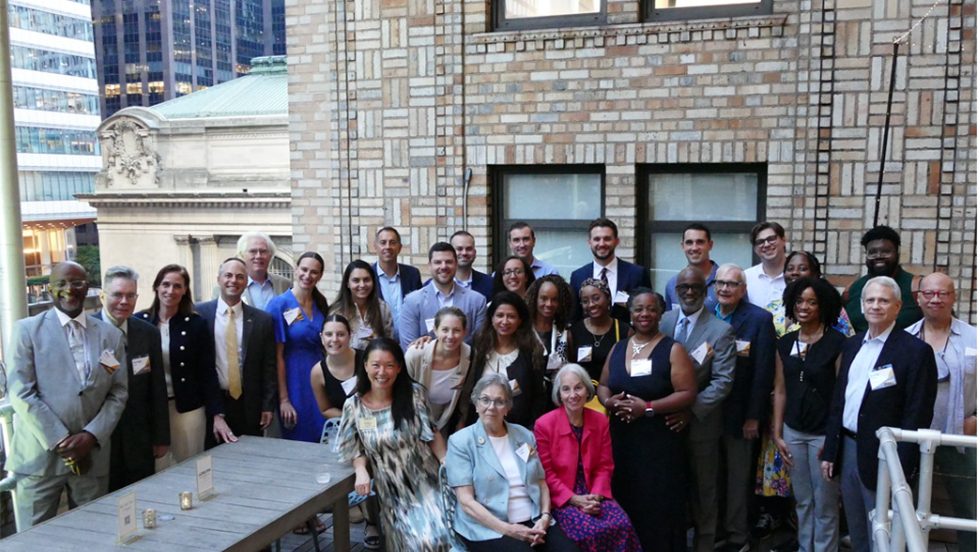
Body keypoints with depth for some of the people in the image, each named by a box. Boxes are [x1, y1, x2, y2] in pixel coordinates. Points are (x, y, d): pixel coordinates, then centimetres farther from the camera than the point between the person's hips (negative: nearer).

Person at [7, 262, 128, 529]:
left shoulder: (111, 335, 8)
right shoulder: (28, 329, 0)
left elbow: (118, 394, 6)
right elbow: (21, 393, -7)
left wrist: (91, 436, -8)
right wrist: (59, 441, -12)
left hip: (93, 454, 3)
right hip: (40, 455, -2)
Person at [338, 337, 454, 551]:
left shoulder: (414, 394, -6)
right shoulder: (354, 406, -5)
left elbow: (432, 435, 0)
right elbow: (355, 450, 5)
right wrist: (361, 470, -15)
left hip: (426, 482, 0)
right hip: (393, 492, 0)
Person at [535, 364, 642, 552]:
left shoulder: (601, 421, 5)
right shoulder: (544, 425, -8)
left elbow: (604, 466, 7)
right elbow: (545, 473, -7)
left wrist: (596, 496, -11)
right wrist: (574, 499, -15)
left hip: (593, 494, 4)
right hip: (561, 498, -4)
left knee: (623, 525, -23)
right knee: (590, 532, -29)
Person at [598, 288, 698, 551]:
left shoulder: (672, 350, -4)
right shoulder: (618, 348, 11)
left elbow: (688, 394, -10)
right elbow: (603, 385, 17)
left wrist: (648, 407, -19)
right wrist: (609, 401, -7)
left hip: (658, 441, -4)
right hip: (620, 439, 4)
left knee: (657, 508, -2)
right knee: (623, 505, 6)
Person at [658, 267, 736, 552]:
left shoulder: (721, 330, -11)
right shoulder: (664, 321, 3)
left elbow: (723, 381, -16)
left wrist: (691, 411, -24)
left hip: (701, 424, -3)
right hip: (666, 420, 4)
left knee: (702, 491, 12)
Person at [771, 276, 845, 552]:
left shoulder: (837, 342, -9)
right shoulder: (784, 343, 5)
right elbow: (780, 390, 8)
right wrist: (777, 433, 6)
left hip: (824, 433, -4)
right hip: (793, 432, 4)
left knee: (824, 503, 6)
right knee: (802, 500, 15)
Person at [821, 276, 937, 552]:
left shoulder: (915, 351, -11)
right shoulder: (852, 345, 10)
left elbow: (917, 415, -14)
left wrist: (899, 468, -17)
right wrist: (829, 451, 10)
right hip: (848, 449, 6)